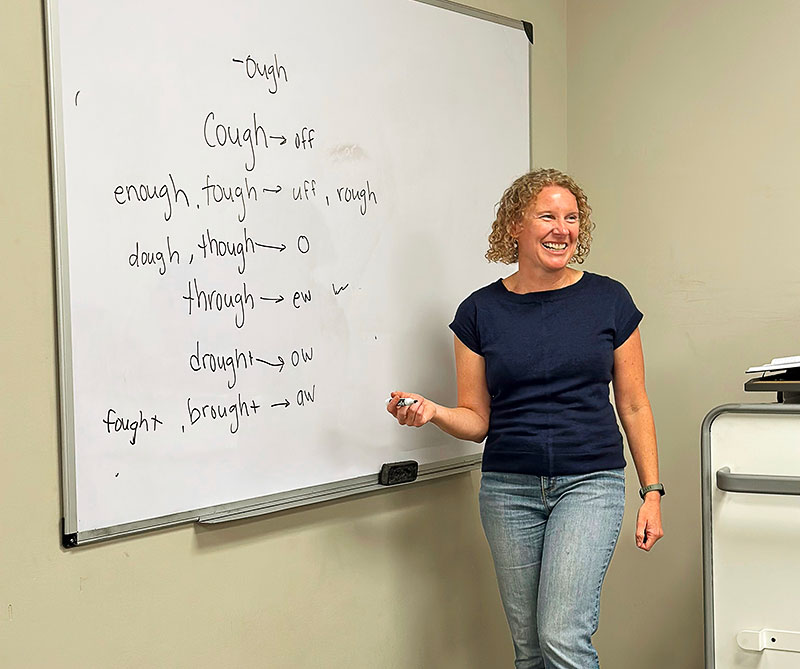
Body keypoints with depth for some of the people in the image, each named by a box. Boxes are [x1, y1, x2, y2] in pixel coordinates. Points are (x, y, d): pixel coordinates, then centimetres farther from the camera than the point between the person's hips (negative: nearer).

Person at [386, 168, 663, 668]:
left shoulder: (609, 300, 1)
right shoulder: (480, 312, 3)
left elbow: (634, 405, 5)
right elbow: (477, 420, 5)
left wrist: (653, 492, 1)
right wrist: (431, 412, -15)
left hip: (590, 482, -2)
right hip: (509, 489, 2)